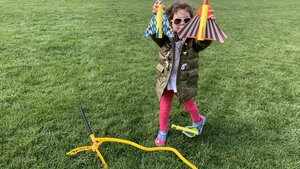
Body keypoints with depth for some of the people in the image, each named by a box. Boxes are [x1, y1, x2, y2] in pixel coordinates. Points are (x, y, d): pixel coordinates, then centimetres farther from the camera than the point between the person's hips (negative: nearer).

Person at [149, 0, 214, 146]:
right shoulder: (165, 38, -11)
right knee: (164, 108, 15)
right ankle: (163, 131, 40)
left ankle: (199, 121, 53)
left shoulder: (193, 40, -16)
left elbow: (205, 41, -35)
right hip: (166, 81, 2)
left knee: (189, 105, 20)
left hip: (184, 83, -1)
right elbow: (154, 33, -29)